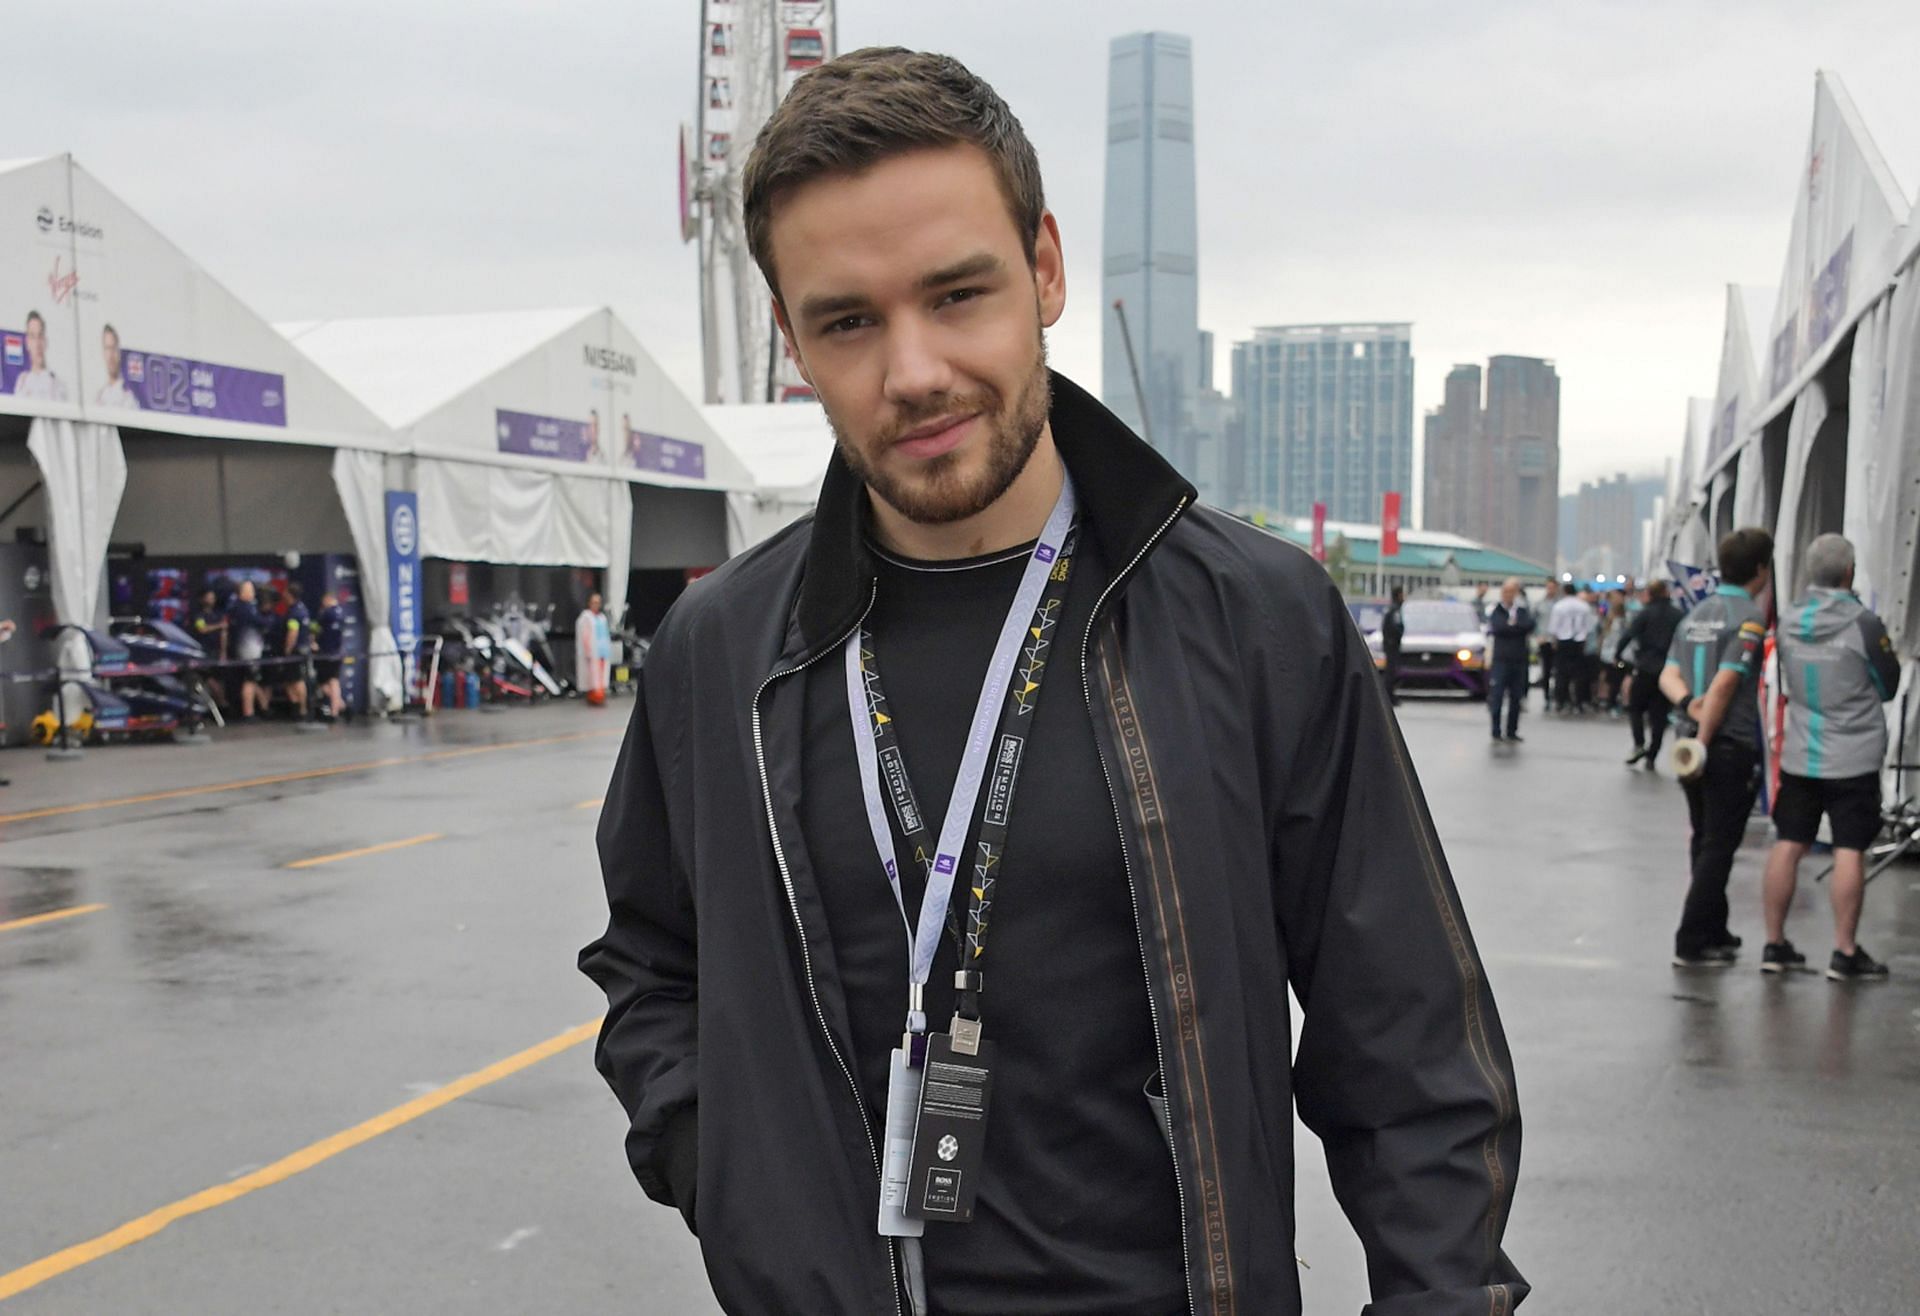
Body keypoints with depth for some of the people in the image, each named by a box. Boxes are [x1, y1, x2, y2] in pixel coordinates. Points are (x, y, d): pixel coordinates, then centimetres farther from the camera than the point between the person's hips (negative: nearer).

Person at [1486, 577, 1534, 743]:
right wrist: (1518, 629, -8)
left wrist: (1512, 625, -11)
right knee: (1497, 696, -6)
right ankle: (1496, 731, 1)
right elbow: (1496, 628, -15)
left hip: (1518, 660, 3)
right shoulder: (1495, 610, 2)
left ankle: (1512, 732, 14)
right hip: (1500, 659, -3)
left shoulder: (1523, 609, 9)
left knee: (1516, 698, 6)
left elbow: (1530, 626, -8)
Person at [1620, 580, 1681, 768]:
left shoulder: (1645, 614, -4)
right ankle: (1652, 757, 6)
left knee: (1635, 707, 12)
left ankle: (1639, 744, -8)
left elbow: (1629, 636, -13)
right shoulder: (1678, 616, 6)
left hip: (1645, 669, -3)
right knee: (1659, 714, 7)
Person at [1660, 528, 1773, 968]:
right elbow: (1725, 684, -19)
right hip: (1732, 746, -8)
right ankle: (1692, 943, -2)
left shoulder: (1696, 613, 13)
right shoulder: (1749, 617, -12)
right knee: (1718, 846, -2)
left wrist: (1688, 702, -12)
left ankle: (1713, 933, 27)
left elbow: (1669, 674, 6)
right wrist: (1703, 742, -18)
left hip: (1695, 742, 8)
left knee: (1705, 842, 17)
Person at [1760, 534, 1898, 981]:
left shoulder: (1787, 621, 1)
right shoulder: (1863, 624, -15)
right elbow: (1888, 686, -1)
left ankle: (1775, 944, 14)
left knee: (1788, 846, 8)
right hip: (1853, 758, -5)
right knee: (1849, 852, 0)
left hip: (1799, 755, 5)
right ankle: (1845, 953, 3)